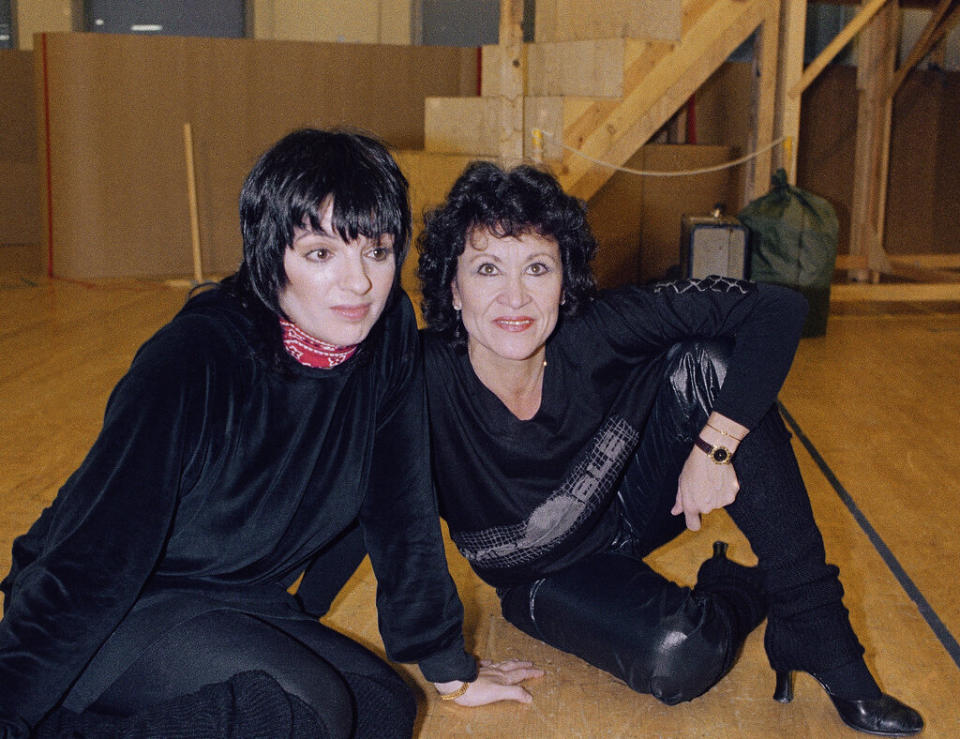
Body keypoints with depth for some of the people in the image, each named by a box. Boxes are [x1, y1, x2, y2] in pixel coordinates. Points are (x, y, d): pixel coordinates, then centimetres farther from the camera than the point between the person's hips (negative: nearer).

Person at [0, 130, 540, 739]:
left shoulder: (389, 333, -9)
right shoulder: (197, 359, -25)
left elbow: (402, 508, 0)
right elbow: (97, 552, -25)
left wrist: (451, 668, 6)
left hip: (242, 609, 7)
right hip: (113, 608, -7)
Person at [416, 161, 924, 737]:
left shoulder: (596, 332, -26)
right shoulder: (424, 381, -29)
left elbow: (778, 309, -23)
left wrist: (713, 446, -28)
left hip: (629, 506, 2)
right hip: (547, 575, -2)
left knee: (706, 364, -25)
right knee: (679, 658, -33)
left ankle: (820, 638, -14)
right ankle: (742, 593, 5)